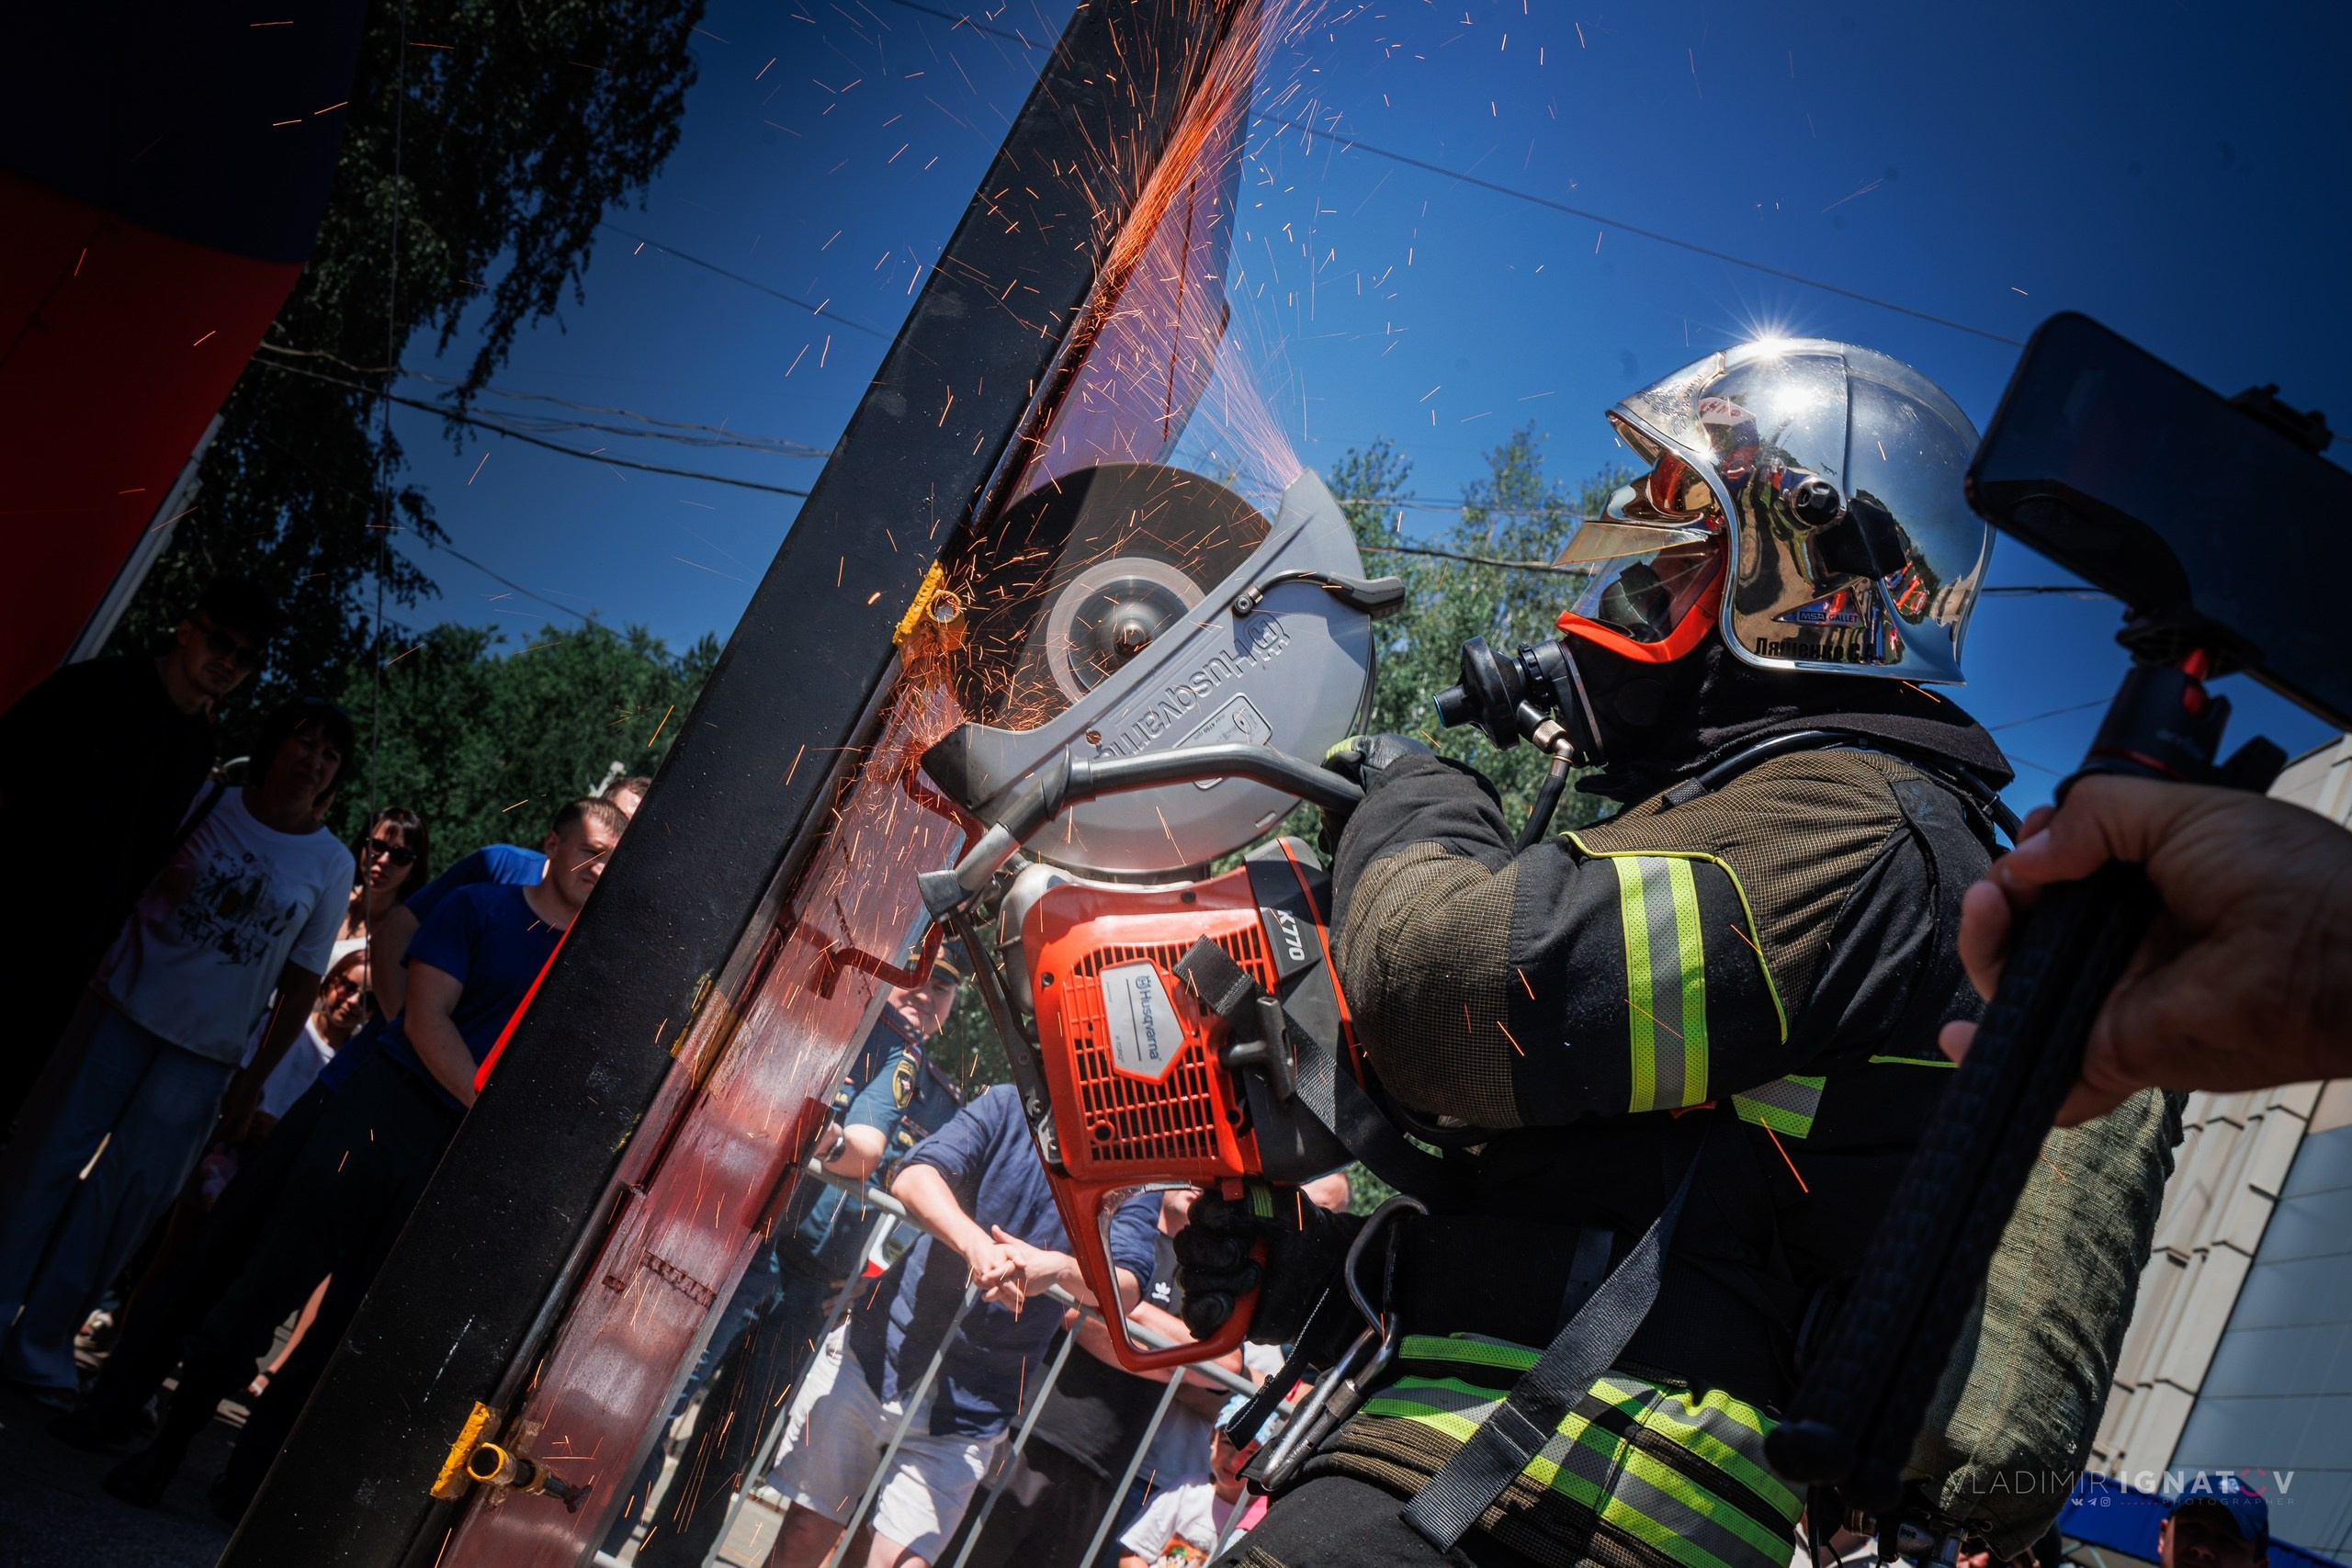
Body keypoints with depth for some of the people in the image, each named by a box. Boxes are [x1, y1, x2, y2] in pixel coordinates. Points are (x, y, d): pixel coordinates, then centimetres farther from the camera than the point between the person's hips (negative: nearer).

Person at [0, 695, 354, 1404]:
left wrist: (253, 1079, 1)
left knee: (124, 1197, 0)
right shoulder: (206, 801, 0)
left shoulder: (330, 865, 0)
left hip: (205, 1053, 0)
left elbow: (300, 987, 3)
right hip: (122, 1006, 0)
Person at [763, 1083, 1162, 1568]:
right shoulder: (1011, 1107, -1)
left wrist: (1060, 1268, -38)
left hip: (967, 1414, 0)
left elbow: (1126, 1286, -15)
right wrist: (975, 1244, -34)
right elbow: (914, 1177, -15)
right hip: (877, 1354, 0)